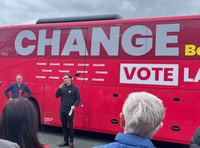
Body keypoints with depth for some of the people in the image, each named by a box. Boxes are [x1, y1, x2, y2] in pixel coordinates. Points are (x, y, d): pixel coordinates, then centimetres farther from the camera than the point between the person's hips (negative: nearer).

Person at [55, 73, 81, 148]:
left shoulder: (74, 88, -6)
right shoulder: (62, 87, 6)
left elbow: (78, 99, -5)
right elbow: (56, 96, 5)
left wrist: (74, 105, -21)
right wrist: (59, 88, -9)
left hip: (70, 110, -4)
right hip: (62, 109, 5)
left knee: (70, 126, 1)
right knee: (64, 126, 12)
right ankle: (65, 141, 25)